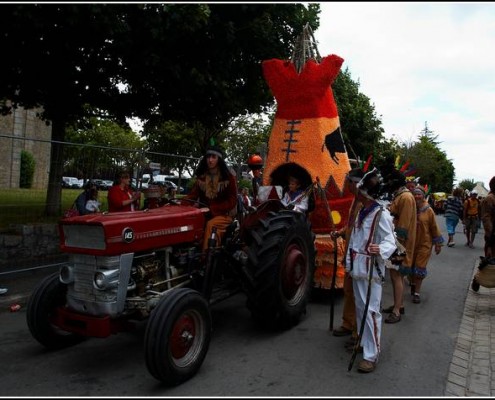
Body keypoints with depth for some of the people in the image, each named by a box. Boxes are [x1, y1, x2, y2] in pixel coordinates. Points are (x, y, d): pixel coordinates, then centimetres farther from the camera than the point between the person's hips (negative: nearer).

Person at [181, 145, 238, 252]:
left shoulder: (228, 176, -5)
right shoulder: (201, 176, 8)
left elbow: (232, 201, -8)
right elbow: (193, 195, 1)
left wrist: (213, 209, -21)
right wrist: (179, 203, -21)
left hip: (224, 214, -4)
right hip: (206, 213, 4)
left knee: (210, 225, -34)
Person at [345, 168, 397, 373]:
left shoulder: (381, 214, -16)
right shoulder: (361, 212, 10)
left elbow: (391, 242, -21)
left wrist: (380, 250, -43)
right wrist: (349, 262, 21)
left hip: (371, 270, -9)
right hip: (357, 268, 9)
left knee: (371, 310, -6)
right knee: (360, 307, 19)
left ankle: (371, 354, 0)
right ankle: (362, 340, 35)